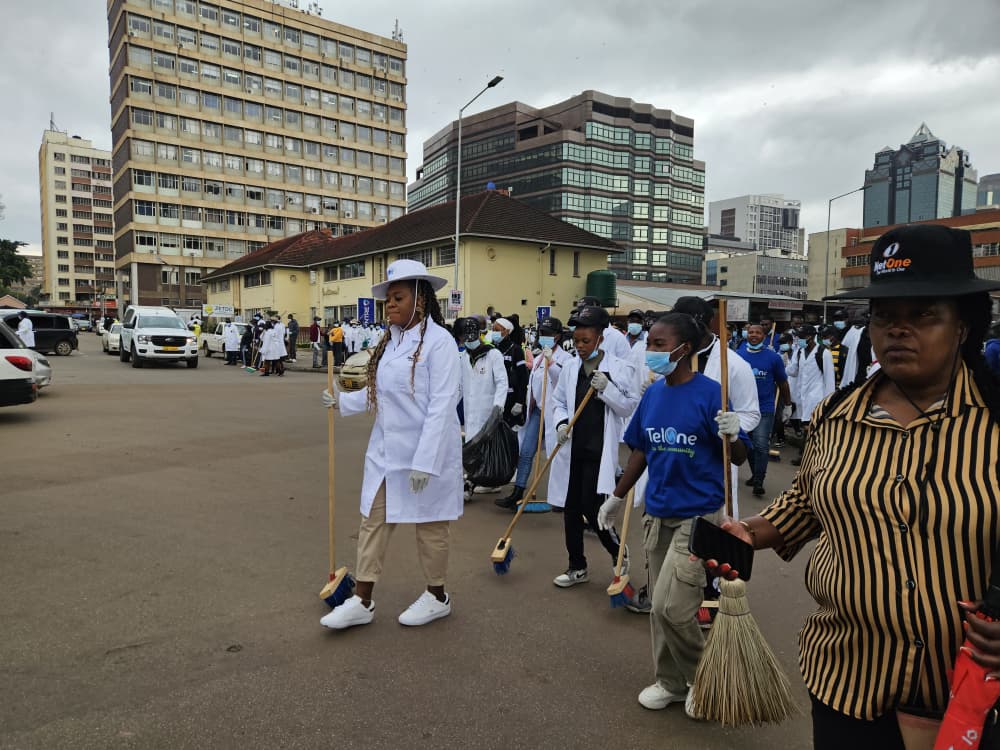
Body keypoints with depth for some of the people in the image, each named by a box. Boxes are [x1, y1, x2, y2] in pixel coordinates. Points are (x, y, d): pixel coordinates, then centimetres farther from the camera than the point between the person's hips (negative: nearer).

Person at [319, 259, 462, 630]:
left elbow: (441, 405, -20)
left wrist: (424, 460, -23)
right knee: (374, 521, 12)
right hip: (385, 451, 7)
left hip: (426, 453, -7)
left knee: (430, 525, 10)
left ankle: (437, 597, 31)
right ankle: (362, 602, 25)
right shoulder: (390, 341, 8)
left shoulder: (438, 340, -16)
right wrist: (343, 401, 2)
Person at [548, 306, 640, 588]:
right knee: (571, 508, 10)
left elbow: (629, 407, -3)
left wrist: (606, 388, -17)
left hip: (600, 450, -4)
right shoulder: (570, 368, 5)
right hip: (572, 448, 5)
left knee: (592, 508, -7)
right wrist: (561, 423, -6)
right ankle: (577, 567, 27)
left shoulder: (620, 367, -5)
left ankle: (618, 552, 23)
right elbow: (558, 401, 13)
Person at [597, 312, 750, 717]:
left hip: (699, 515, -6)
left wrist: (731, 436, -32)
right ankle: (671, 681, 34)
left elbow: (739, 458, -10)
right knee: (661, 606, 15)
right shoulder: (652, 394, 3)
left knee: (671, 608, -8)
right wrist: (616, 497, 18)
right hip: (657, 514, 6)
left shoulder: (710, 393, -14)